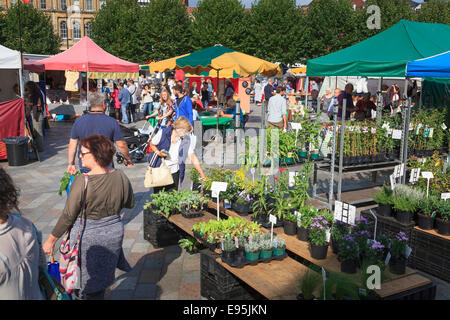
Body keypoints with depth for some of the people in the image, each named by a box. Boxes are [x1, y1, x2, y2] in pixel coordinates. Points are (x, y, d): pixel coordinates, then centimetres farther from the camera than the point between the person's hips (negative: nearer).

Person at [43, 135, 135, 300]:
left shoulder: (82, 182, -24)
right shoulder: (120, 177, -10)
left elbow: (68, 216, -17)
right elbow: (130, 204, 5)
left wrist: (51, 240, -5)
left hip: (88, 239, -5)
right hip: (114, 234, 5)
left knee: (85, 283, 17)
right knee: (101, 279, 24)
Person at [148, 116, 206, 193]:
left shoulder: (186, 140, -10)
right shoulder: (163, 133, -14)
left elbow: (192, 157, -9)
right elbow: (152, 144, 3)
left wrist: (203, 176, -13)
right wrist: (158, 153, -18)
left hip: (174, 172, 1)